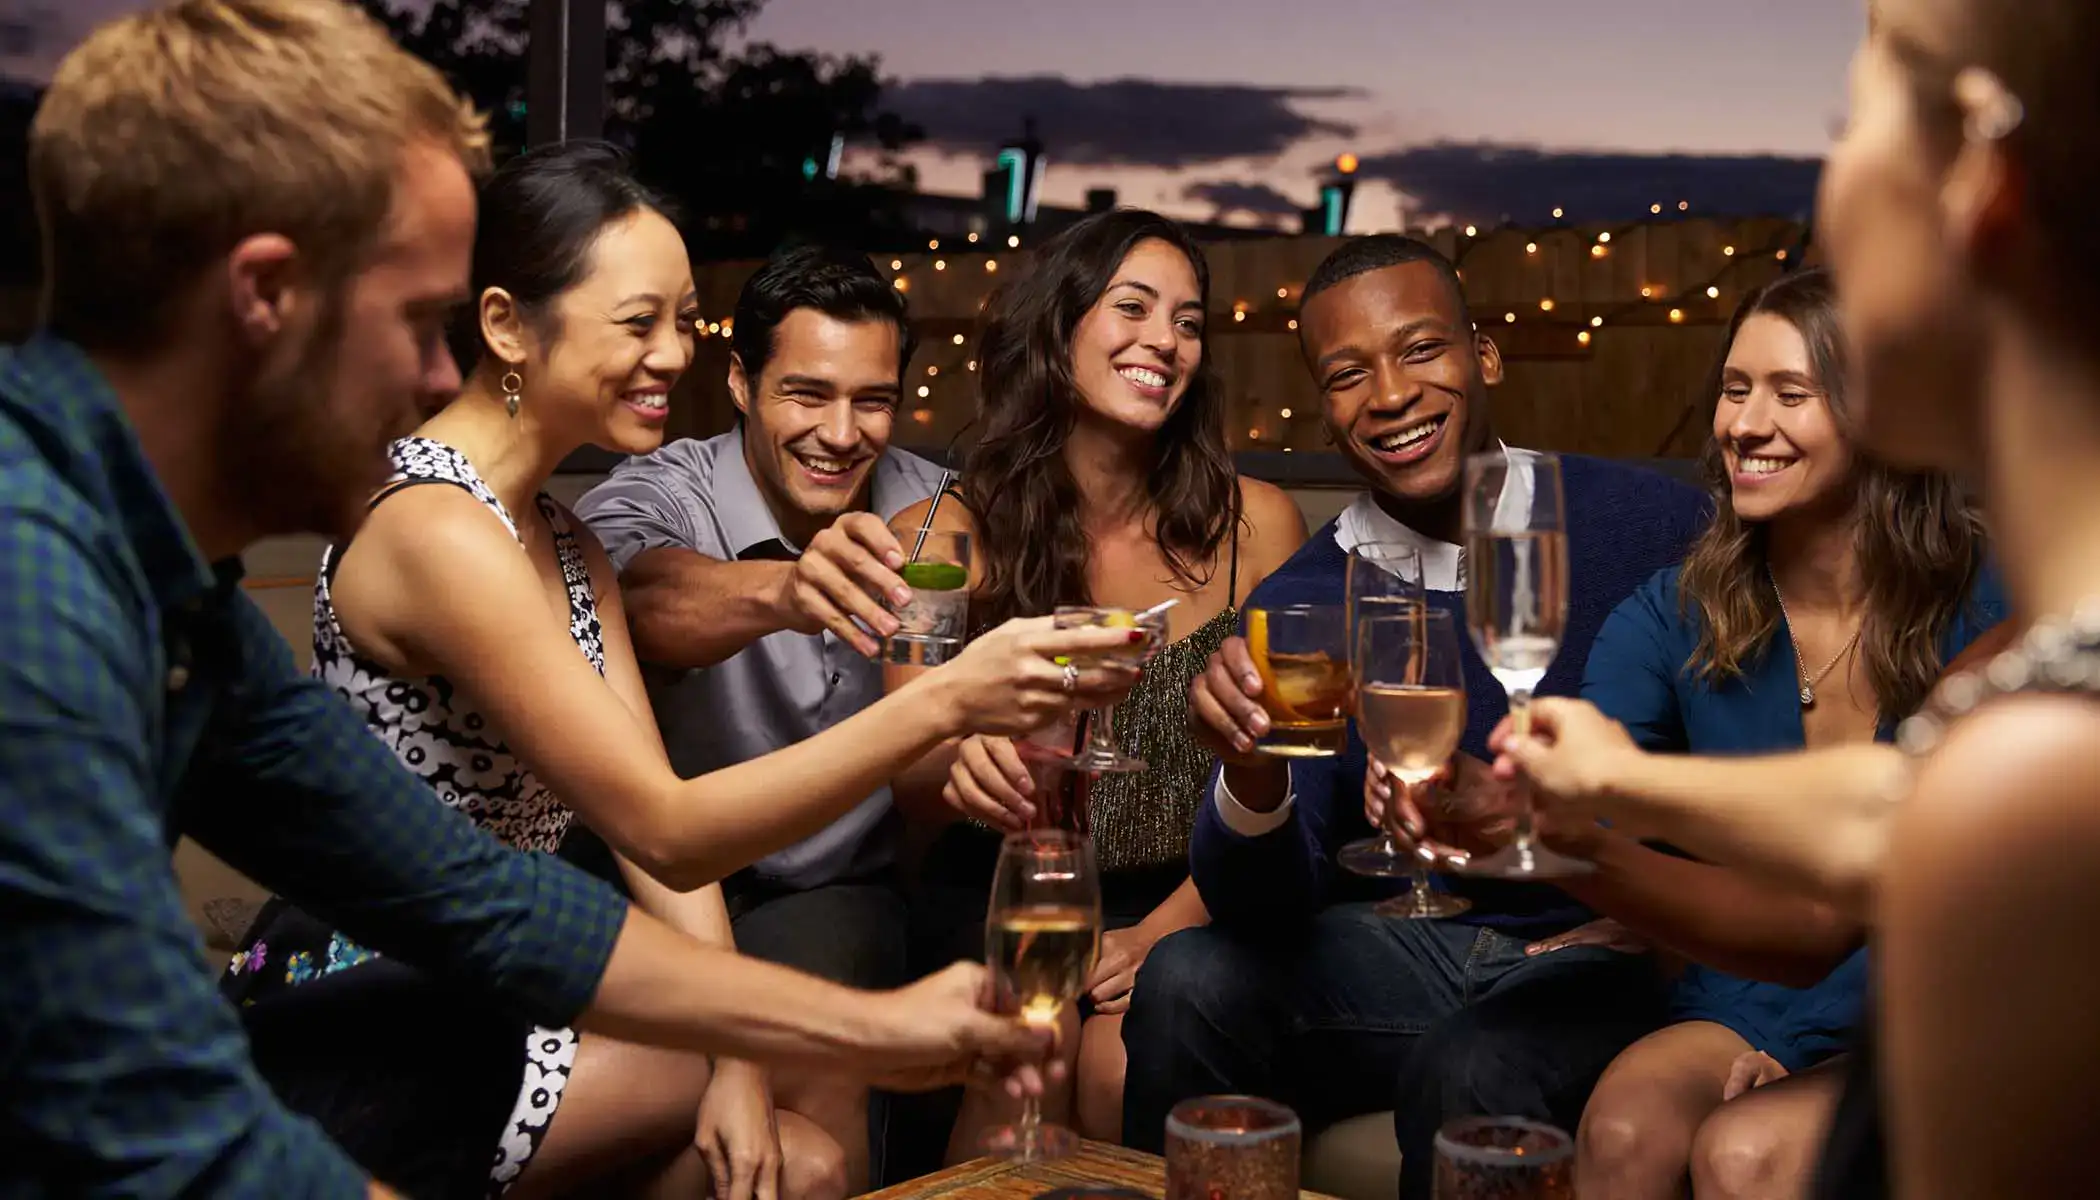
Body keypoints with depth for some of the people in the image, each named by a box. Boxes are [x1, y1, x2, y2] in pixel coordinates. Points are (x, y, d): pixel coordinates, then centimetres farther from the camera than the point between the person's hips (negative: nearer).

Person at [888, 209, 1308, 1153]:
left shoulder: (1255, 526, -2)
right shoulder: (946, 539, -3)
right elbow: (906, 768, -12)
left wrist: (1163, 932, -13)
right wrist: (959, 756, -37)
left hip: (1188, 906, 0)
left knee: (1129, 1071, -28)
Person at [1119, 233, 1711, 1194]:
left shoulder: (1654, 527, -7)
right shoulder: (1299, 602, -1)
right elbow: (1264, 908, -7)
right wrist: (1252, 779, -30)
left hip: (1610, 959, -2)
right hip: (1407, 950, 3)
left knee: (1465, 1073, -32)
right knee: (1187, 981, -21)